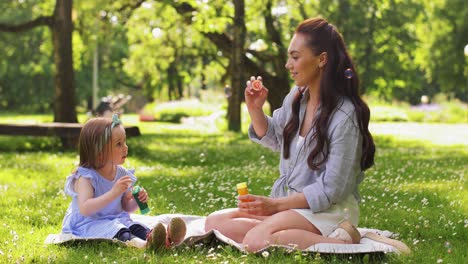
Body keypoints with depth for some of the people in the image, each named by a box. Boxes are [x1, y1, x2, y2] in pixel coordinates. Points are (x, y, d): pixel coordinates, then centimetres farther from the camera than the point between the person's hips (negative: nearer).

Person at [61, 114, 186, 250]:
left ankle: (163, 240, -51)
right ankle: (140, 244, -64)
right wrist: (113, 193, -34)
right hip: (88, 224, -7)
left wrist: (136, 201, -9)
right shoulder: (86, 177, -16)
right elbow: (85, 209, -28)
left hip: (116, 220, 7)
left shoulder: (122, 174, 6)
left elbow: (126, 207, 16)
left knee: (136, 227, -23)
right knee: (112, 229, -36)